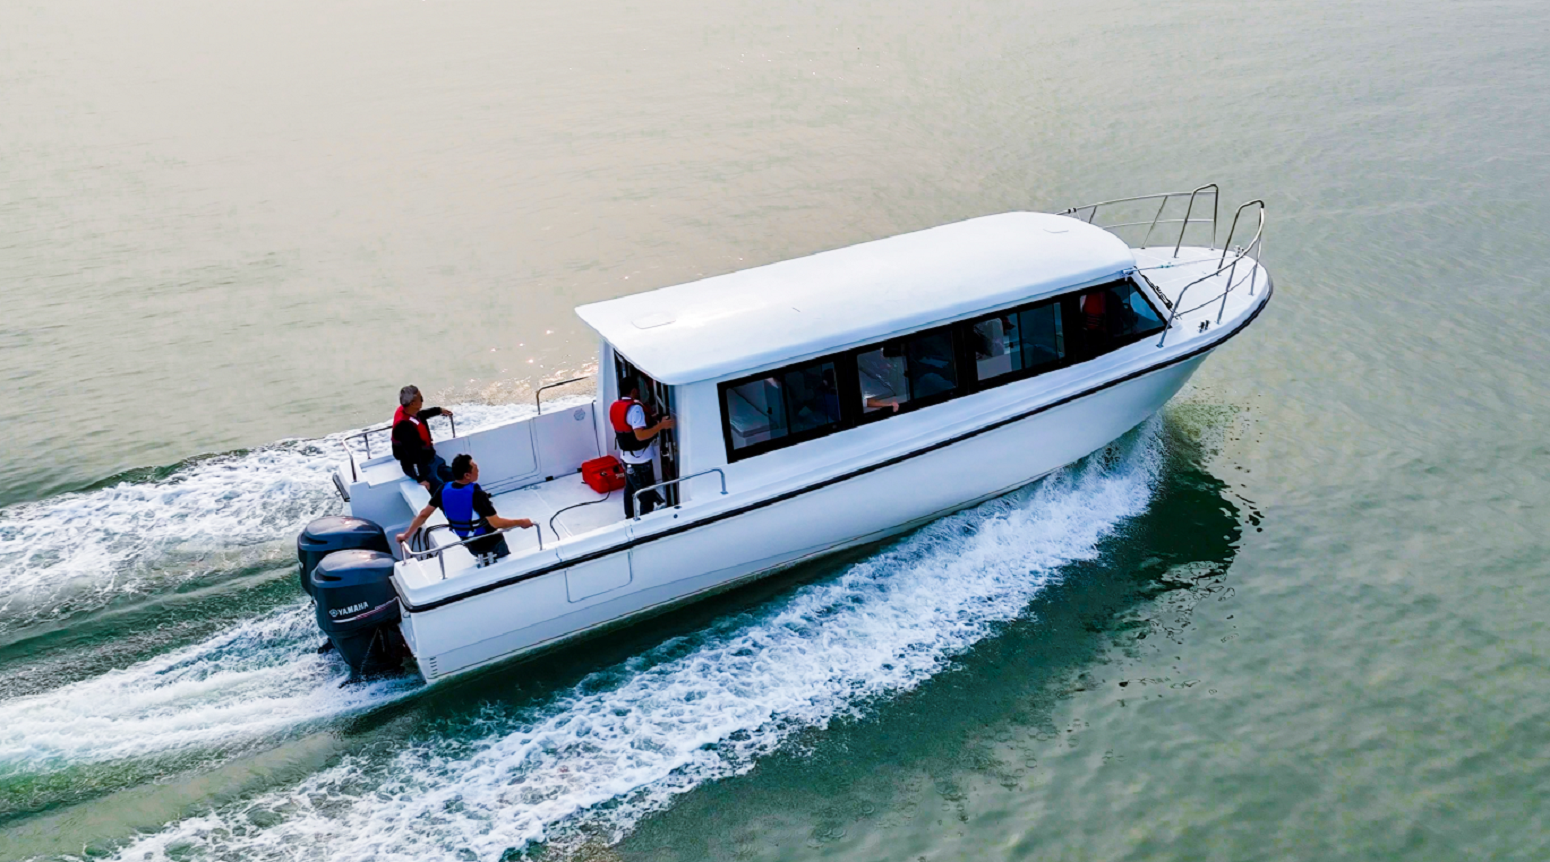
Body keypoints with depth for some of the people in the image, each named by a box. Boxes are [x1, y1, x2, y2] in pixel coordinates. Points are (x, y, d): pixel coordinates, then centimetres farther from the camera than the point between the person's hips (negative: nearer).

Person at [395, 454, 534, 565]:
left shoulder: (443, 490, -15)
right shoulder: (476, 494, -33)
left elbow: (423, 515, -8)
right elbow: (496, 523, -34)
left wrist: (406, 535, 4)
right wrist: (520, 522, -20)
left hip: (471, 545, 6)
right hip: (491, 544, -6)